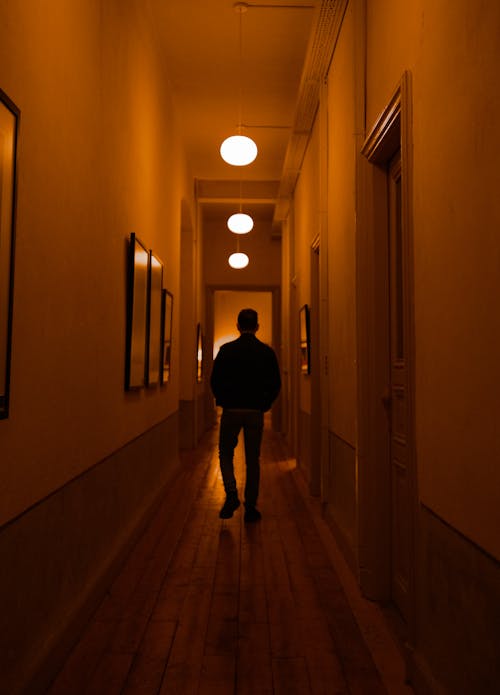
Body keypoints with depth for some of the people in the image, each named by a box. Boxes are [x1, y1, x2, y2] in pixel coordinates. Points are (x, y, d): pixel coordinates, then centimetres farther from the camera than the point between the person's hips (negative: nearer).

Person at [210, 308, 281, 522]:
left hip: (231, 411, -1)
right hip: (256, 412, 1)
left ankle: (231, 494, -3)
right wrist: (264, 405, 11)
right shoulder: (267, 352, -1)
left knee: (225, 454, 16)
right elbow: (276, 384, -1)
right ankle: (251, 507, 14)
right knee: (253, 460, 10)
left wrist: (224, 402, 10)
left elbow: (215, 380, -4)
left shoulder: (226, 350, -4)